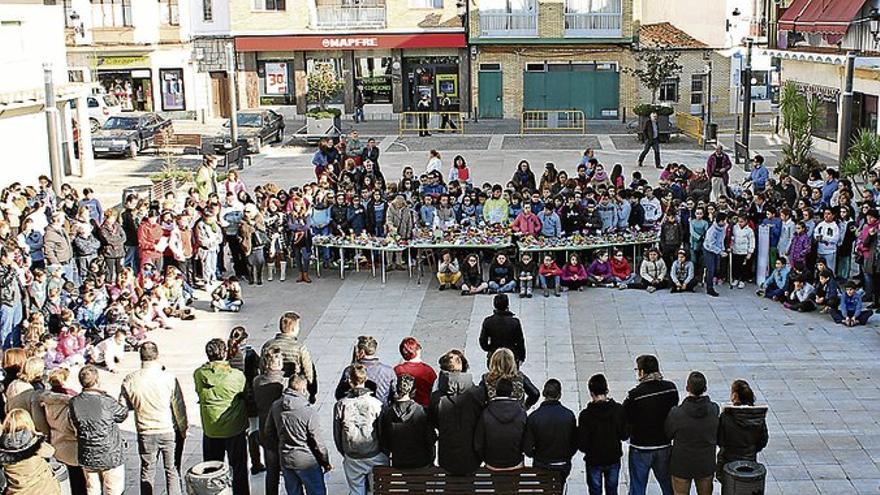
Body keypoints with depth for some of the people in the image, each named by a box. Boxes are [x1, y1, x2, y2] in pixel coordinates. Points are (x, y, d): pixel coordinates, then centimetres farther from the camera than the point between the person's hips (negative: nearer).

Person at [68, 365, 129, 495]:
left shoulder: (74, 403, -11)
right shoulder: (107, 402, -23)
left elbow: (75, 426, 2)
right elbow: (123, 414, -5)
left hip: (87, 457, 4)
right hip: (111, 457, -4)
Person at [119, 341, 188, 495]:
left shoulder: (130, 380, -11)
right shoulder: (169, 378, -16)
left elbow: (123, 407, -1)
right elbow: (179, 407, -10)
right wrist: (183, 430, 3)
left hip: (145, 433, 2)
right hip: (169, 431, -1)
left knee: (147, 472, 16)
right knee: (172, 471, 12)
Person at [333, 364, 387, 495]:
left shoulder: (340, 405, -11)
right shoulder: (376, 404, -15)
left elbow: (337, 435, -1)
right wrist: (384, 453, 12)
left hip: (352, 459, 2)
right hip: (375, 457, -2)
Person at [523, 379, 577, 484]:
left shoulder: (534, 417, -16)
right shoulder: (569, 415, -12)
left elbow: (527, 447, -11)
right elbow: (575, 443, -2)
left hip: (541, 465, -1)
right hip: (563, 466, 1)